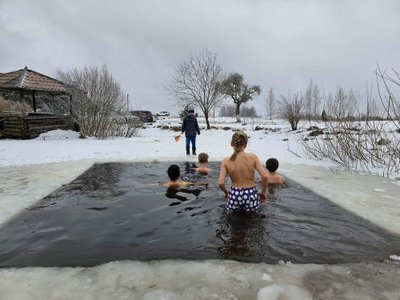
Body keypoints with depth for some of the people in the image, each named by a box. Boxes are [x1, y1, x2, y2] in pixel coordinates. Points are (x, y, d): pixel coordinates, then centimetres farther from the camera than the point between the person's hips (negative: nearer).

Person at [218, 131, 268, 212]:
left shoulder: (226, 161, -6)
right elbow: (264, 177, -14)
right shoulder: (253, 157, -8)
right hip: (251, 195, 0)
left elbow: (220, 183, -13)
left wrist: (226, 192, 8)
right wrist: (263, 192, 3)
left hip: (235, 196, 1)